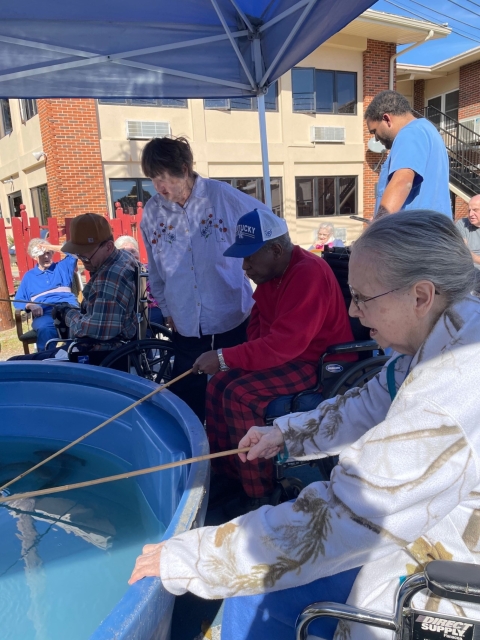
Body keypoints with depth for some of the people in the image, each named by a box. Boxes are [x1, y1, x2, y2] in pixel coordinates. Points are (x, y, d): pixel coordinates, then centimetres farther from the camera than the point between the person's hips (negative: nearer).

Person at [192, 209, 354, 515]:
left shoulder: (308, 273, -25)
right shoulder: (270, 272, 4)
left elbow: (286, 343, -31)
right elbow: (260, 317, 19)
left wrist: (225, 358, -29)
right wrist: (256, 350, -1)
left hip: (321, 362, -9)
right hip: (286, 354, 9)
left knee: (241, 395, -24)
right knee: (219, 386, -3)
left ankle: (259, 492, -7)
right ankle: (227, 473, 10)